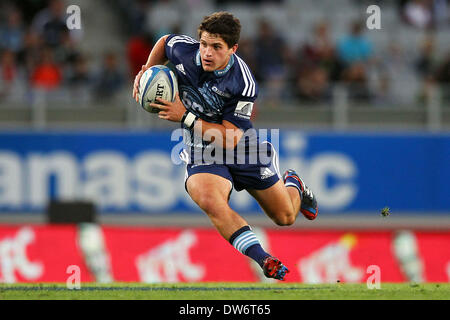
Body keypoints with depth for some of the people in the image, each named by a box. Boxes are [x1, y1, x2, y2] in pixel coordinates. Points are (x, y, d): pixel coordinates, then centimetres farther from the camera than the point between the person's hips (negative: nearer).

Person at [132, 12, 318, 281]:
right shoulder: (184, 51, -16)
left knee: (286, 217, 11)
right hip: (202, 152, 1)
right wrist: (147, 73, 0)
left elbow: (230, 139, -23)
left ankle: (293, 184, 49)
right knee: (210, 201, -35)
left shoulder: (244, 85, -26)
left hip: (242, 148, -1)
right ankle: (262, 260, -38)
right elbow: (165, 41, 11)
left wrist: (185, 117, -27)